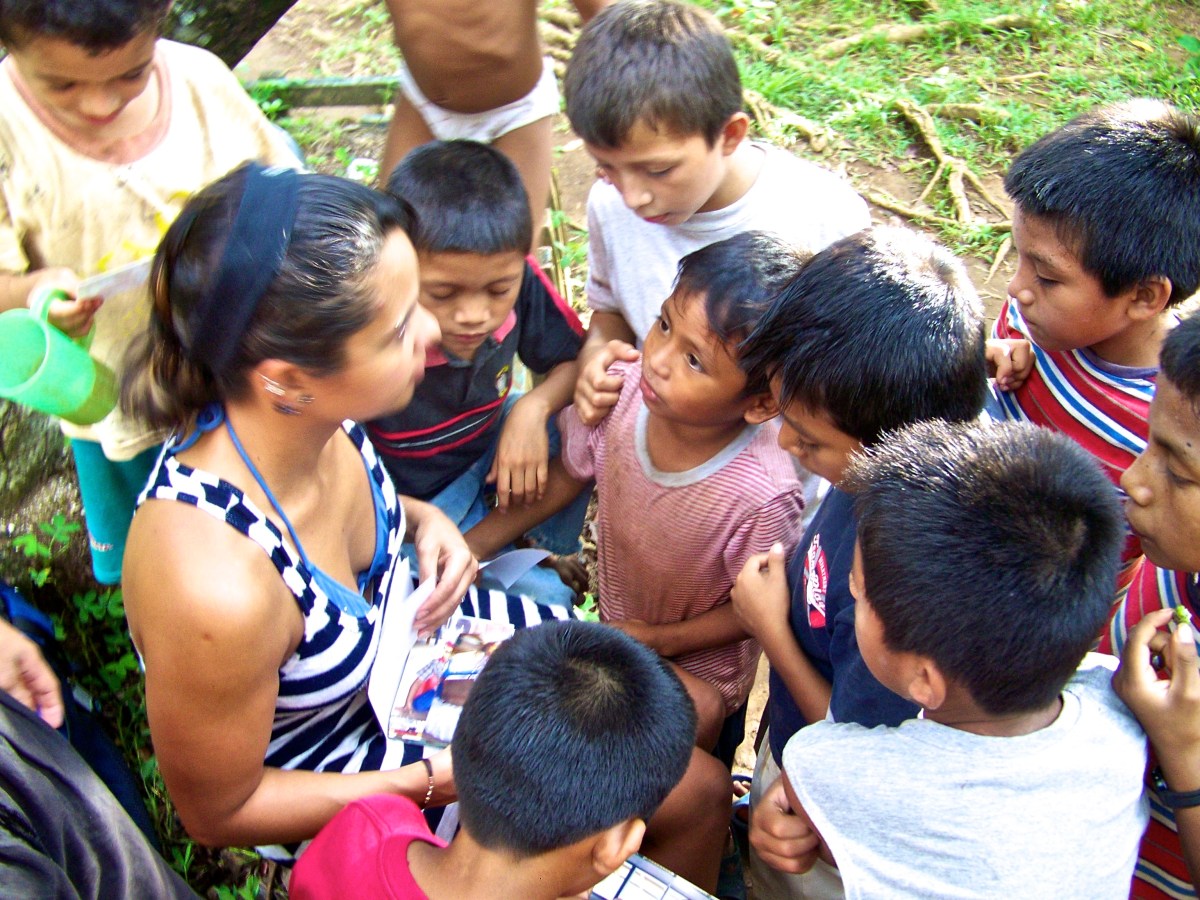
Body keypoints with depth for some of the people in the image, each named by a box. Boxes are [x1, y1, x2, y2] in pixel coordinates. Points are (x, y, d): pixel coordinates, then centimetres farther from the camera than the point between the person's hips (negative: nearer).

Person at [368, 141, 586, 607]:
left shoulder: (520, 283, -22)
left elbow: (574, 359, -5)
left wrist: (533, 408, -24)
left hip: (489, 443, 5)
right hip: (414, 500, -5)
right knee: (546, 602, -18)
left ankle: (557, 553, 9)